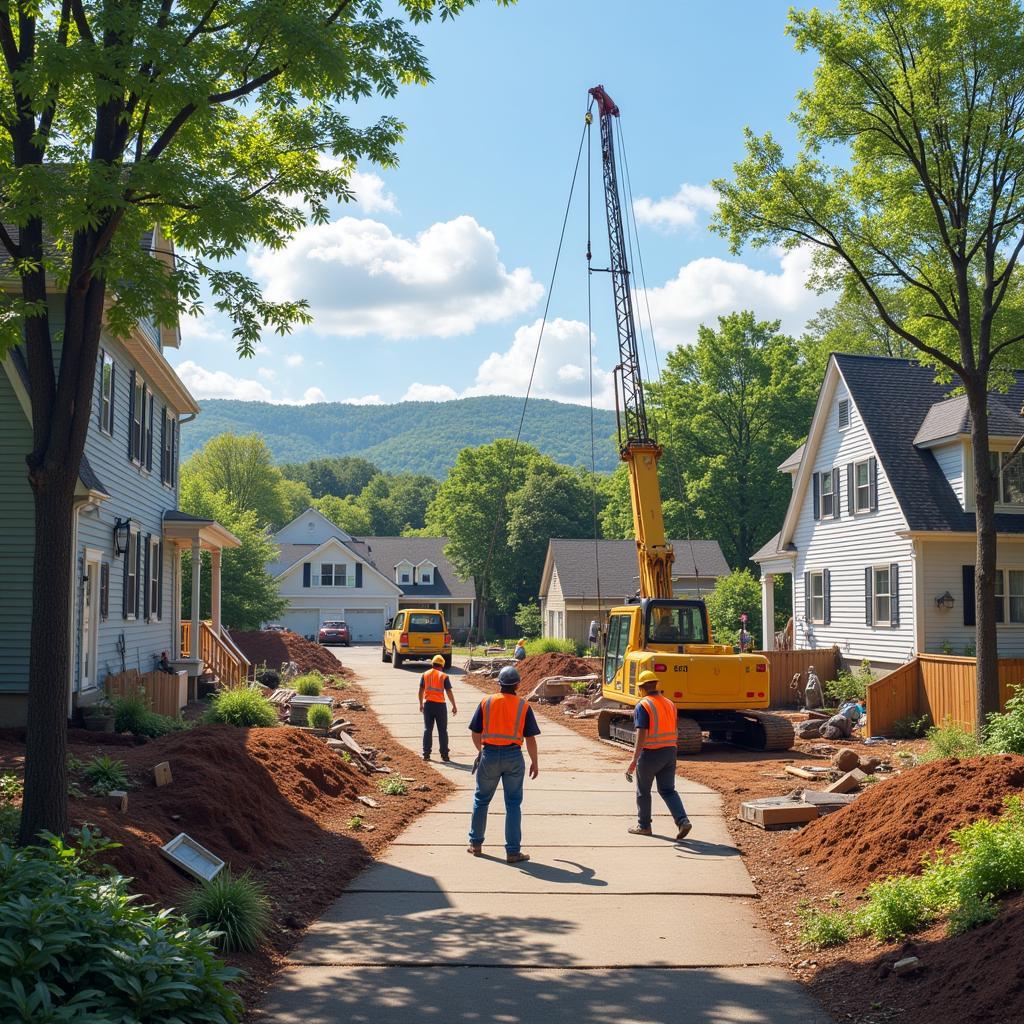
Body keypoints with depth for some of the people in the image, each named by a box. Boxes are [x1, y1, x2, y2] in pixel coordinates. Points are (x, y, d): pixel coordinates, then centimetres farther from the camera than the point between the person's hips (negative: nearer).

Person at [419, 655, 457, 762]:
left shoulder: (425, 675, 5)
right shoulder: (443, 676, -4)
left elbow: (421, 690, 7)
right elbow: (449, 692, -6)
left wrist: (421, 704, 18)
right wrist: (454, 706, 0)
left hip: (428, 704, 3)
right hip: (440, 705, -3)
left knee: (427, 729, 9)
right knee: (442, 730, 5)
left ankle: (426, 754, 7)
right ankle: (444, 755, 4)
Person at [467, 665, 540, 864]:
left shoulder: (486, 702, 0)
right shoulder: (523, 706, -3)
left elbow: (476, 734, 3)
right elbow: (530, 738, -3)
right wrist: (534, 762, 9)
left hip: (489, 755, 1)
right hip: (514, 757, -1)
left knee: (481, 800, 18)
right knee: (513, 804, 5)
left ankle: (476, 844, 26)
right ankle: (513, 851, 5)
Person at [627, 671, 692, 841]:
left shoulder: (643, 706, -13)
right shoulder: (669, 704, 9)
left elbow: (641, 734, -23)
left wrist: (634, 759, -25)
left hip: (650, 754, -6)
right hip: (669, 752, 6)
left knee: (643, 791, 12)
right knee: (668, 790, 10)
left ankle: (644, 826, 22)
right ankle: (683, 821, -8)